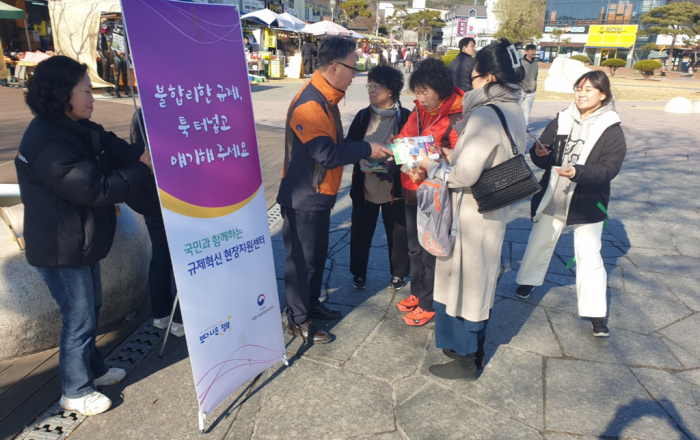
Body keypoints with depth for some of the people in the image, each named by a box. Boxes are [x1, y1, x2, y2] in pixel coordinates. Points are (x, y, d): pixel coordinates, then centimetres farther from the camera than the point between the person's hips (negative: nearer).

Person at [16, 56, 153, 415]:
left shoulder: (78, 129, 5)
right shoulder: (48, 145, -26)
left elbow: (117, 150, -1)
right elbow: (96, 189, -29)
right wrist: (145, 169, -23)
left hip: (82, 243, 10)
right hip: (61, 251, -10)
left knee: (91, 309, 22)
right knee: (79, 319, 4)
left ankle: (93, 369, 43)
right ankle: (76, 392, 25)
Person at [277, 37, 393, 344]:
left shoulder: (325, 99, 9)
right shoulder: (309, 103, -23)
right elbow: (326, 153, -29)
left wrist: (360, 153, 5)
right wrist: (366, 149, -20)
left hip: (319, 195, 10)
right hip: (303, 197, -10)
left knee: (318, 254, 20)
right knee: (301, 259, 4)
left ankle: (312, 304, 38)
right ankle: (298, 319, 20)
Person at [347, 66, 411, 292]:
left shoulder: (405, 116, -7)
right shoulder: (362, 116, 4)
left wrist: (394, 163, -20)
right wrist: (360, 159, -14)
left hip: (394, 187, -3)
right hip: (364, 186, 3)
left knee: (398, 233, 9)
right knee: (361, 231, 12)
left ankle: (398, 274, 30)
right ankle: (359, 273, 32)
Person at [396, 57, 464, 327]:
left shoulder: (457, 119, -17)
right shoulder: (419, 112, 5)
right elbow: (405, 139, 14)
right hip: (413, 191, 8)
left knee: (431, 252, 7)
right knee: (414, 247, 21)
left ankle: (428, 304, 24)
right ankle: (417, 292, 40)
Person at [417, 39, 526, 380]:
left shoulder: (486, 114, -23)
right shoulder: (513, 110, 5)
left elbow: (464, 175, -26)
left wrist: (433, 167, -9)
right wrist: (452, 156, 7)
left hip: (471, 215, -9)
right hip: (495, 210, 9)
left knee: (463, 281, 7)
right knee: (480, 281, 21)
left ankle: (465, 360, 24)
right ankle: (474, 349, 39)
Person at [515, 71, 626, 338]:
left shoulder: (611, 130, -8)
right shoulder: (562, 120, 1)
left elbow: (609, 169, -17)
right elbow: (541, 159, 0)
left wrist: (578, 172, -34)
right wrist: (540, 153, -23)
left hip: (587, 203, -3)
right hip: (552, 198, 3)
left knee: (589, 256, 1)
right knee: (539, 242, 18)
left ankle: (596, 313, 12)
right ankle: (529, 280, 43)